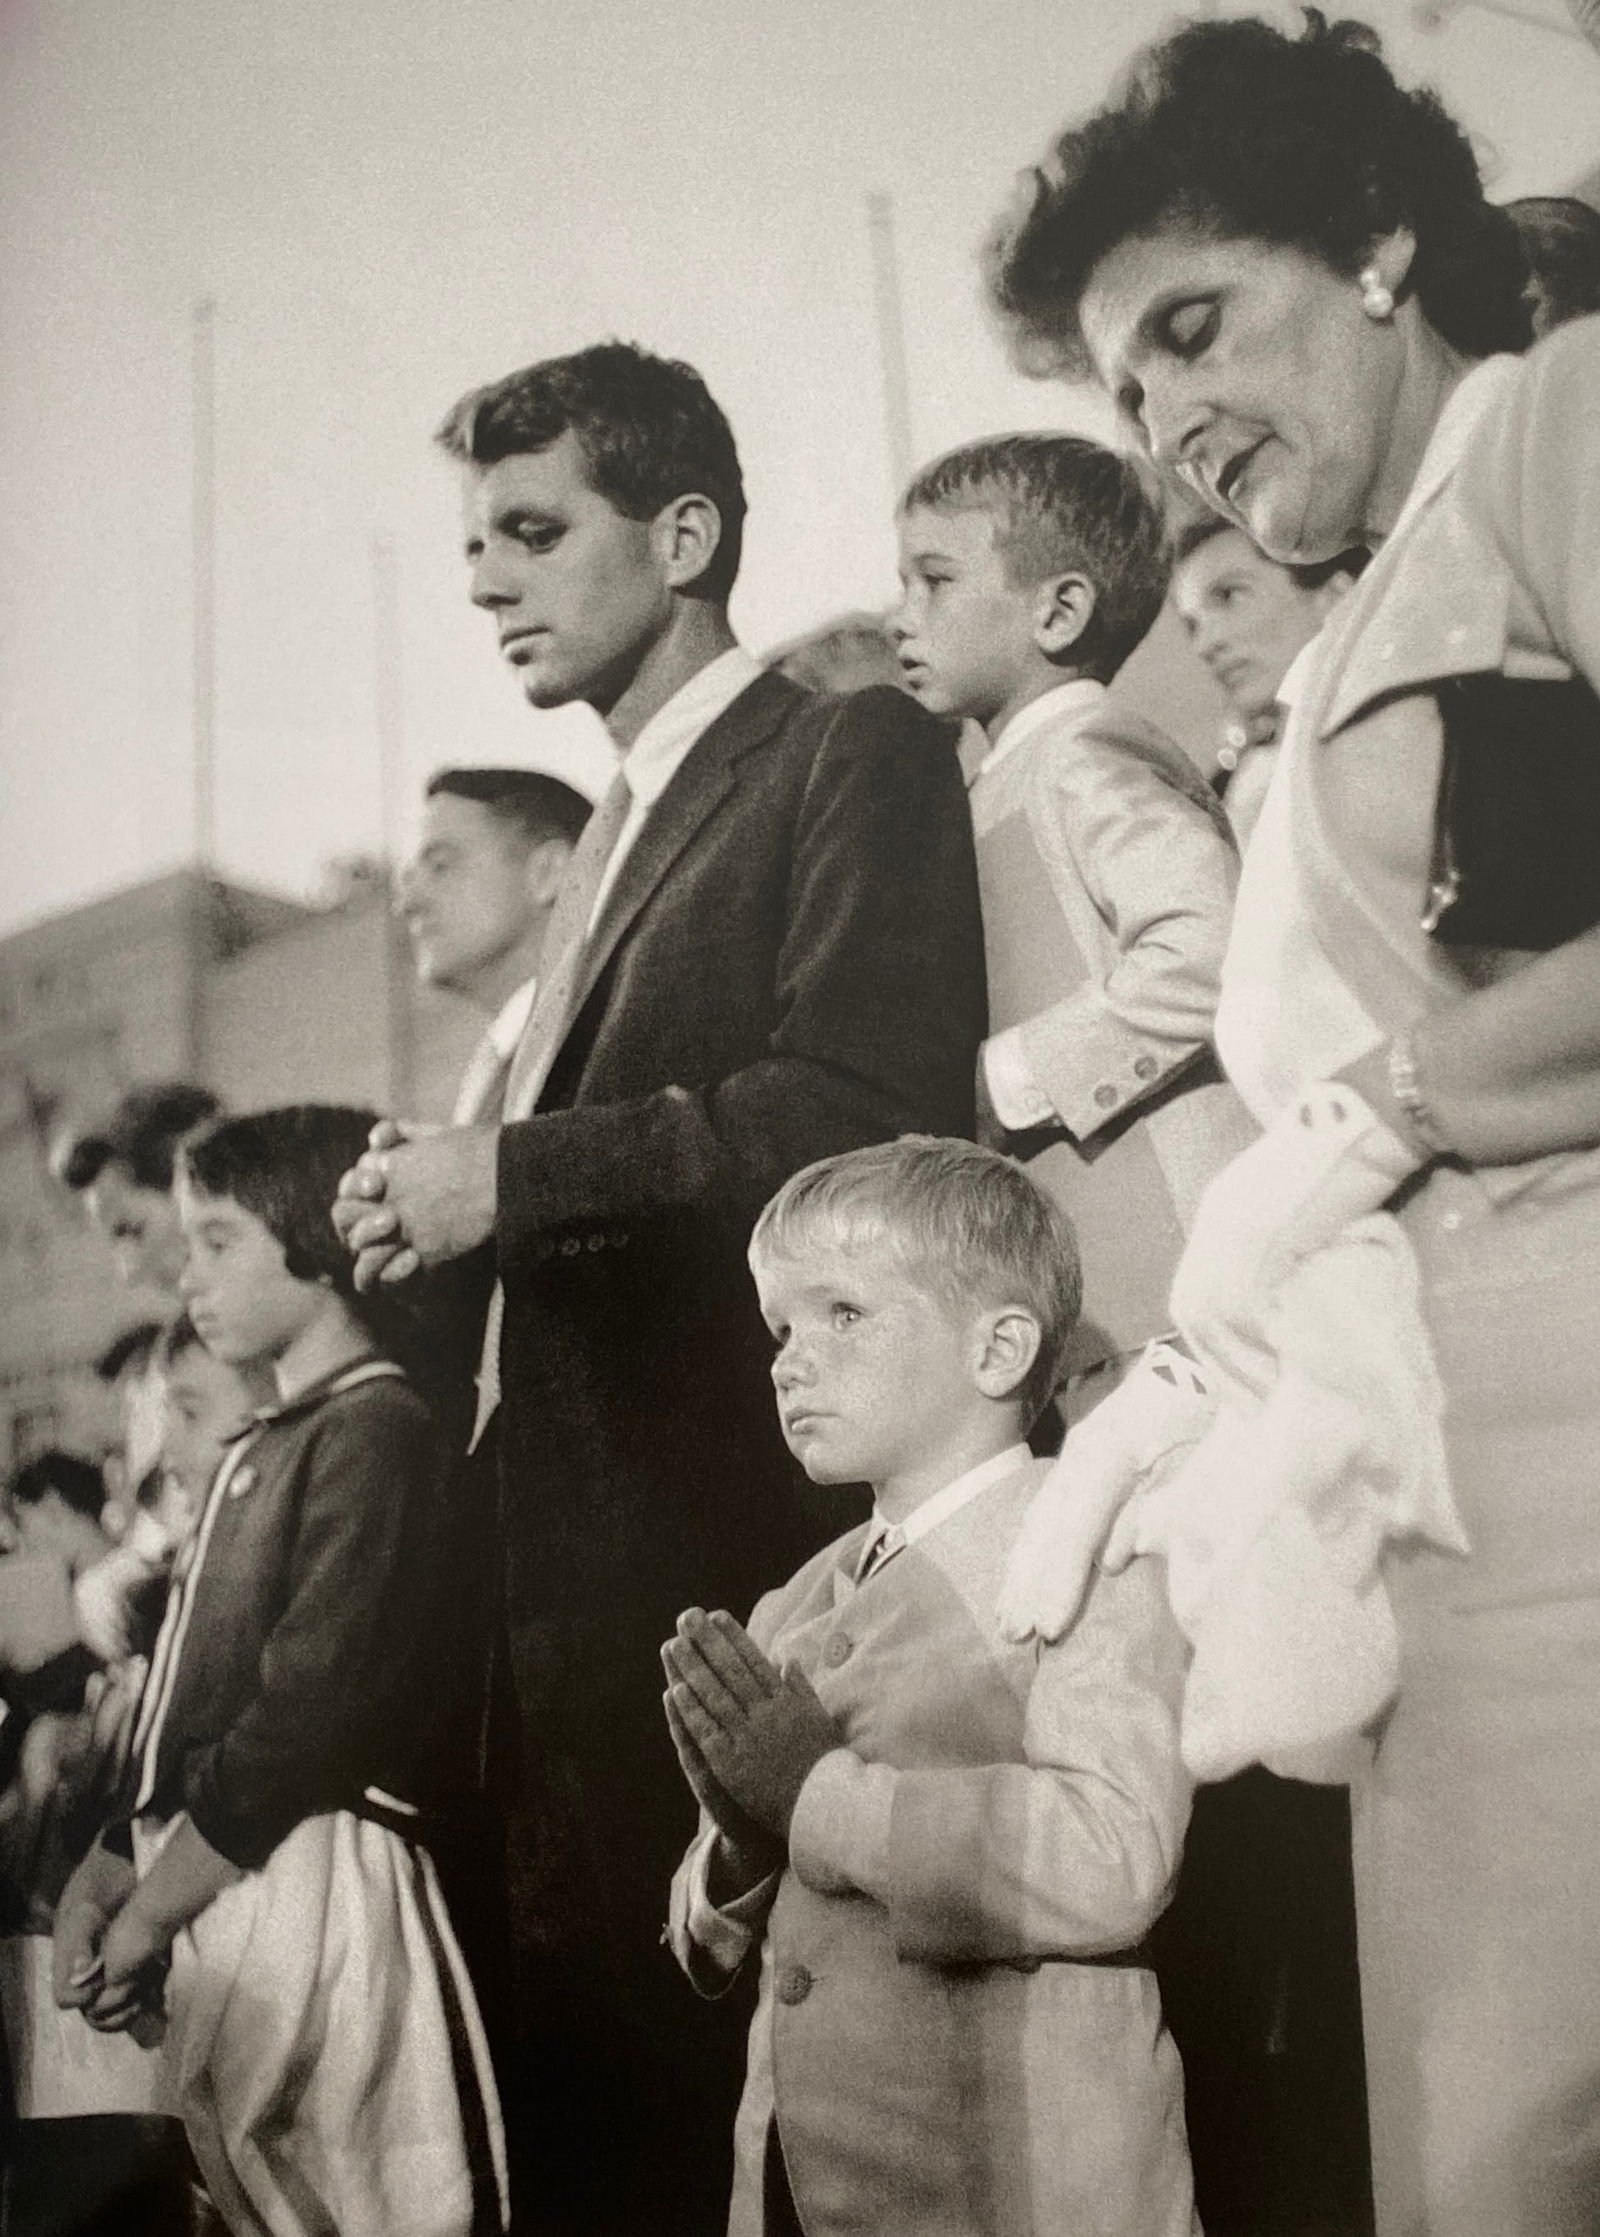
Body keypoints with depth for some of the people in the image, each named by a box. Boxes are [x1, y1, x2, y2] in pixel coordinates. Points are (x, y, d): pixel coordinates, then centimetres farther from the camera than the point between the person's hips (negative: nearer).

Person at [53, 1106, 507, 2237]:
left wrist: (144, 1912, -12)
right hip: (207, 1887, 9)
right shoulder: (266, 1451, 19)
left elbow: (307, 1724, -18)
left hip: (306, 1883, -9)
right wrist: (97, 1880, 6)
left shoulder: (374, 1433, -11)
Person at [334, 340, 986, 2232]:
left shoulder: (853, 757, -2)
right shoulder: (615, 837, 24)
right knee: (588, 2052, 9)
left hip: (745, 1521, -8)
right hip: (582, 1543, 8)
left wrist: (511, 1175, -14)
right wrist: (437, 1211, 1)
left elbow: (866, 1103, -16)